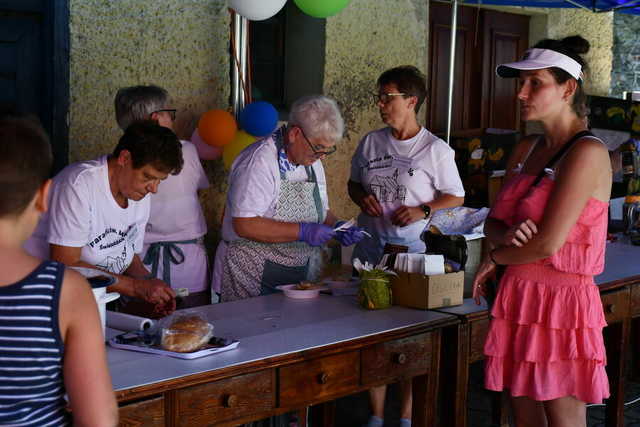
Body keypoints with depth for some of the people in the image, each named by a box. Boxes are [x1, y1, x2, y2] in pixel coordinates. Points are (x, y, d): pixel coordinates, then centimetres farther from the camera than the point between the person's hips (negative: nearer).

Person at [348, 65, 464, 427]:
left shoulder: (435, 150, -4)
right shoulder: (371, 142, 8)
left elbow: (456, 196, 1)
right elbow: (354, 183, 20)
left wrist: (423, 211, -14)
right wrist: (362, 198, -2)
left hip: (413, 251, -4)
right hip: (371, 248, 4)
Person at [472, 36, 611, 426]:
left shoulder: (587, 153, -14)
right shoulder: (526, 149, 11)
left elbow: (548, 244, -20)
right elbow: (494, 222, 13)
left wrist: (495, 260, -2)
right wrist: (508, 235, -11)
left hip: (562, 304, -7)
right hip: (519, 299, 7)